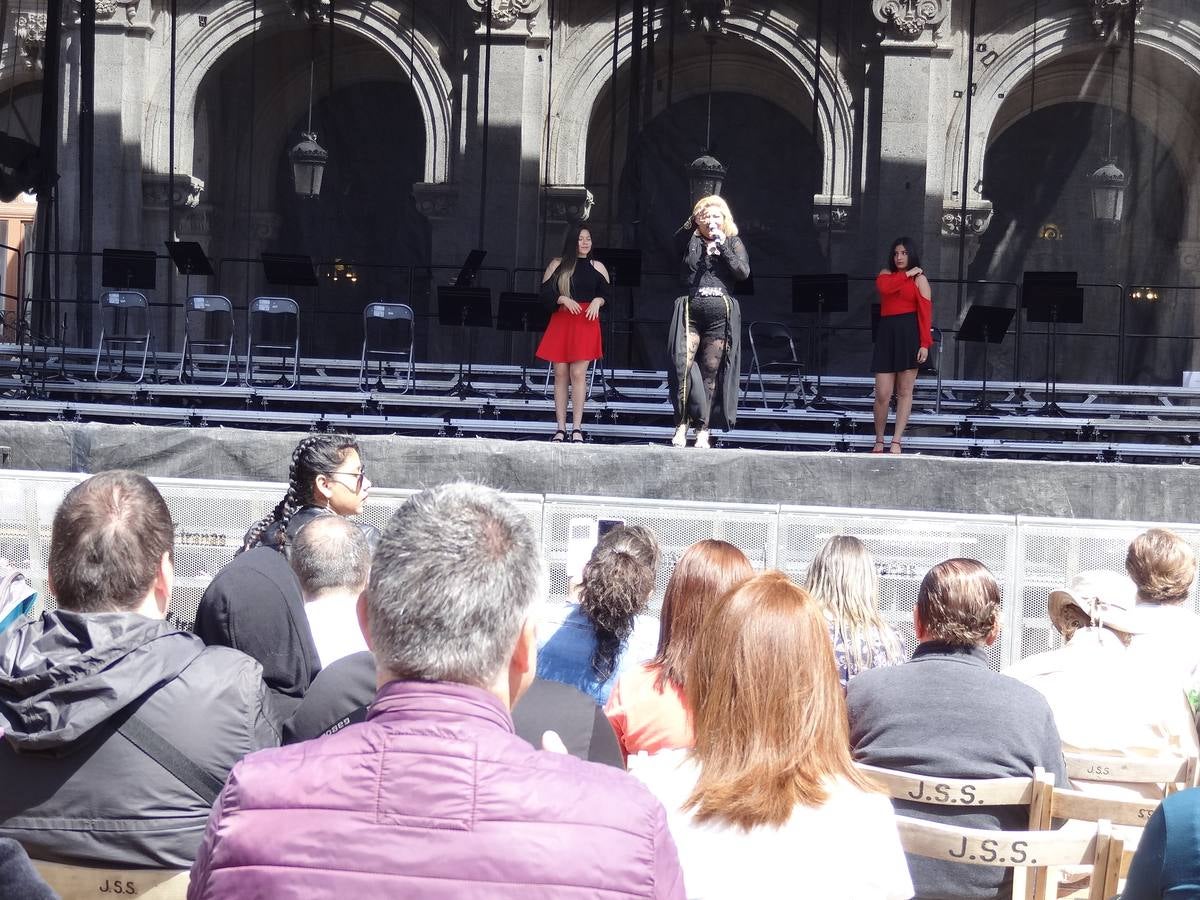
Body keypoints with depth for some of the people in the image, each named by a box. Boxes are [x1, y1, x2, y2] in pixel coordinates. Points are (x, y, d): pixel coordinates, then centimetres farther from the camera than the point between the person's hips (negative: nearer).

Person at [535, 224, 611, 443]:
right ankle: (560, 428, 4)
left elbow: (608, 294, 13)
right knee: (560, 374, -1)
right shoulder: (557, 264, 9)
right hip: (560, 323, 1)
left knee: (578, 373, -10)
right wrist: (563, 299, -11)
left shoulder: (597, 267, 11)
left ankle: (577, 428, -8)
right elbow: (545, 292, 4)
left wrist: (598, 301, -7)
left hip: (586, 323, -1)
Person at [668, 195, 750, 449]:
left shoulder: (733, 243, 13)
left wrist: (722, 246, -6)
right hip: (691, 311, 0)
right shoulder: (691, 242, 15)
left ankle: (703, 430, 4)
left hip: (720, 313, 0)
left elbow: (743, 272, -2)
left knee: (711, 371, 0)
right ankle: (681, 425, -11)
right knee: (682, 364, -16)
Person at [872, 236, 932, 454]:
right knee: (882, 394, -3)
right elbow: (884, 287, -10)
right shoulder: (885, 274, 15)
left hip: (909, 335, -2)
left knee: (904, 391, 1)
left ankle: (896, 442, 5)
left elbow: (925, 312, -4)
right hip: (886, 334, 2)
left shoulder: (919, 279, 5)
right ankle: (879, 441, 11)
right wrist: (906, 274, -4)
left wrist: (925, 344, -13)